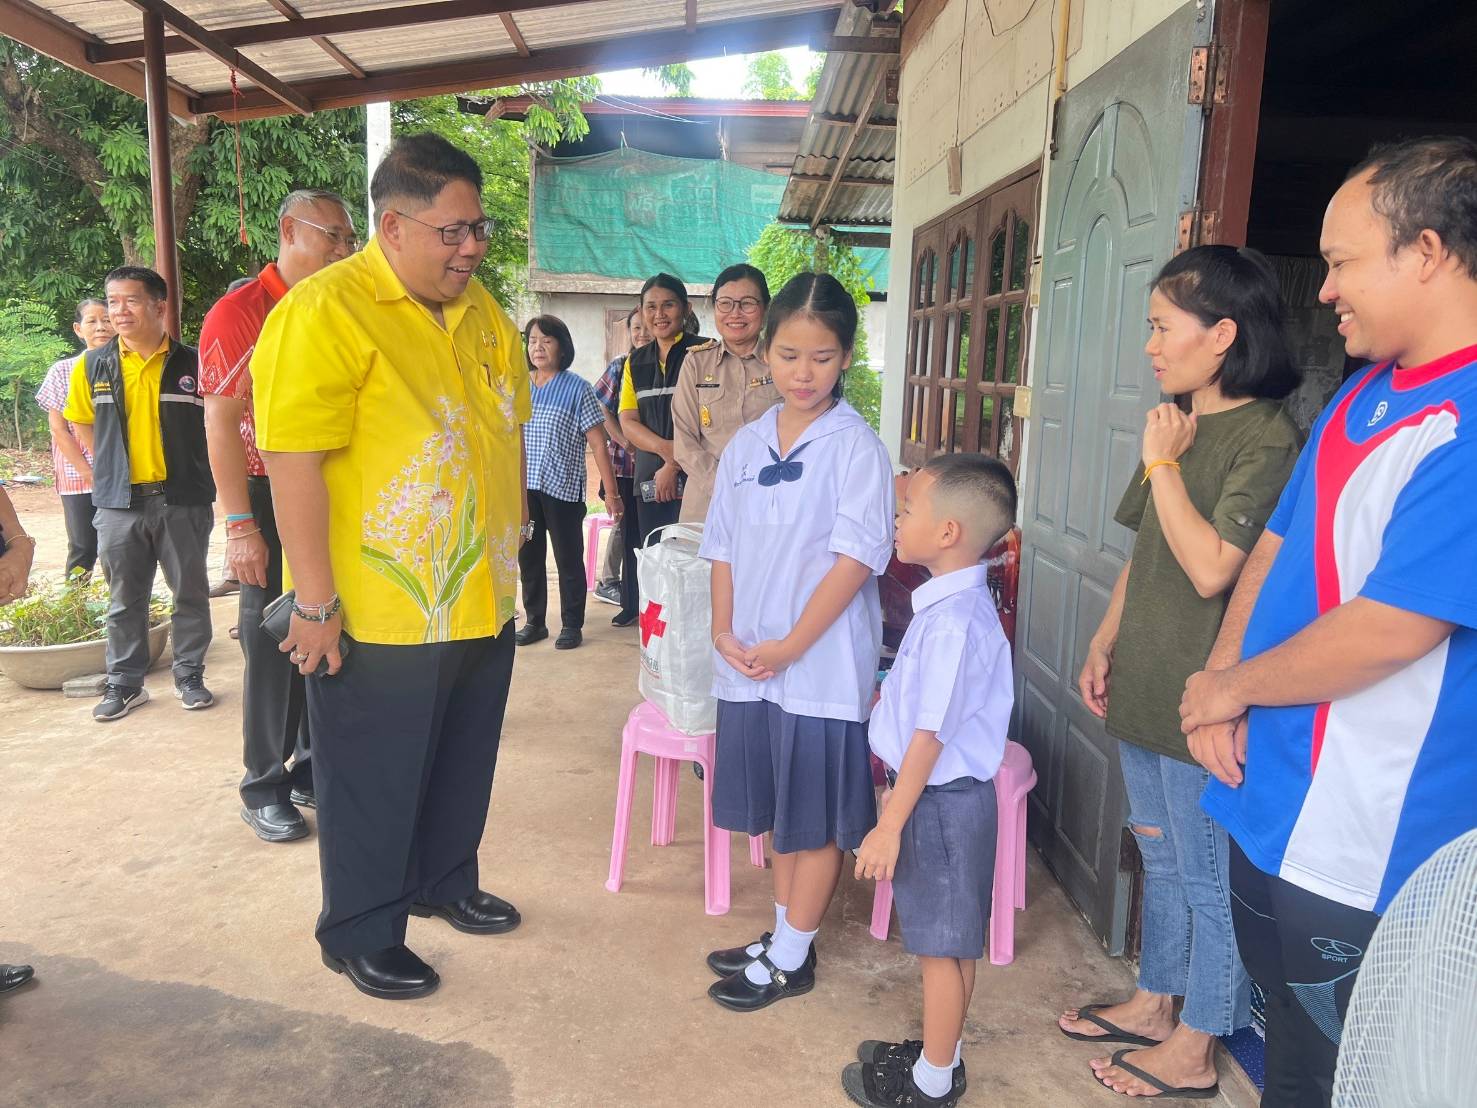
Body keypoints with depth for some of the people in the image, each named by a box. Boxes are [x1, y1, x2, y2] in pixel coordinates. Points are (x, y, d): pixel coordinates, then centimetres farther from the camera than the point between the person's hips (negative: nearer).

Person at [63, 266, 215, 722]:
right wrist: (109, 470, 10)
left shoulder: (193, 364, -5)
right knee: (124, 600, 10)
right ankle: (124, 683, 22)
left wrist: (196, 470, 3)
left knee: (190, 593, 8)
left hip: (183, 500, -2)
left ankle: (190, 675, 22)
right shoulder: (92, 366, 2)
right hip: (119, 503, 2)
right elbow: (83, 423, 16)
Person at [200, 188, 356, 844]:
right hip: (274, 501, -5)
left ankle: (314, 769, 26)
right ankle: (264, 790, 17)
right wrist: (241, 526, -17)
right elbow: (221, 425, -12)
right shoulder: (239, 313, -7)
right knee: (273, 647, 2)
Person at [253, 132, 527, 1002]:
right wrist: (316, 603, -20)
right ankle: (361, 935, 31)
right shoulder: (324, 312, -16)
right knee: (375, 785, 11)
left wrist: (509, 547, 15)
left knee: (462, 770, 22)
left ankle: (445, 882, 44)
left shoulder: (481, 309, 8)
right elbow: (294, 463, -20)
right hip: (381, 616, -7)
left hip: (483, 603, 7)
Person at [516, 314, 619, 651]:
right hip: (524, 487, 4)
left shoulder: (577, 389, -4)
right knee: (528, 556, 11)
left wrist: (610, 492, -8)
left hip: (563, 487, -4)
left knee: (568, 558, 4)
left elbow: (598, 444, -5)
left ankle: (572, 625, 16)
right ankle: (534, 621, 24)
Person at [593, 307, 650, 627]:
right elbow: (601, 409, 7)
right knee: (629, 533, 8)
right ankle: (630, 604, 18)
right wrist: (626, 442, -5)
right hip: (626, 463, 2)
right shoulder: (621, 365, 6)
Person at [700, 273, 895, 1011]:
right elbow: (723, 545, 9)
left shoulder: (855, 446, -10)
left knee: (816, 817, 7)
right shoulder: (746, 444, 7)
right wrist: (723, 631, -4)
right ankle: (784, 935, 36)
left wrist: (790, 646, -17)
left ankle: (790, 959, 24)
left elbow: (858, 556, -16)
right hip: (749, 663, 6)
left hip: (822, 666, -6)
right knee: (775, 808, 18)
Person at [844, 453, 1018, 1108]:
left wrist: (890, 825, -19)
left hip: (940, 800, -9)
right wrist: (899, 795, 20)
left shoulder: (952, 621, -25)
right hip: (947, 792, 9)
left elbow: (930, 735, -24)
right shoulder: (956, 603, 5)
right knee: (952, 942, 22)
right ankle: (940, 1052, 40)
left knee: (941, 947, 8)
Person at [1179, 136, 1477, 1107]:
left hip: (1355, 850, -8)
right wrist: (1221, 685, -3)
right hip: (1275, 802, 8)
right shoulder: (1362, 395, 7)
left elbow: (1388, 630, -28)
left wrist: (1227, 688, -12)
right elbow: (1277, 546, 10)